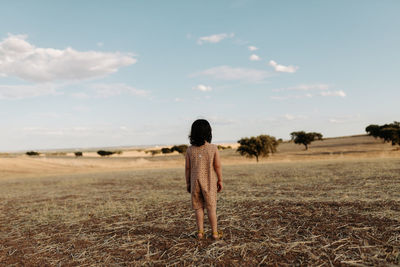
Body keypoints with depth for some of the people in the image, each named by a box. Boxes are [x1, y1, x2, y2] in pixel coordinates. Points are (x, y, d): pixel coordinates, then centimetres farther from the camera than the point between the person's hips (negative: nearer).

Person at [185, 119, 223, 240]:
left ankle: (200, 232, 16)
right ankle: (215, 232, 15)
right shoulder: (213, 148, -11)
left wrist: (188, 183, 9)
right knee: (211, 207, 8)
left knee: (198, 207, 12)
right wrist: (220, 181, 4)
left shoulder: (190, 150, -6)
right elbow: (217, 166, -8)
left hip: (195, 182, 2)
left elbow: (187, 168, -1)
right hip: (209, 182, -1)